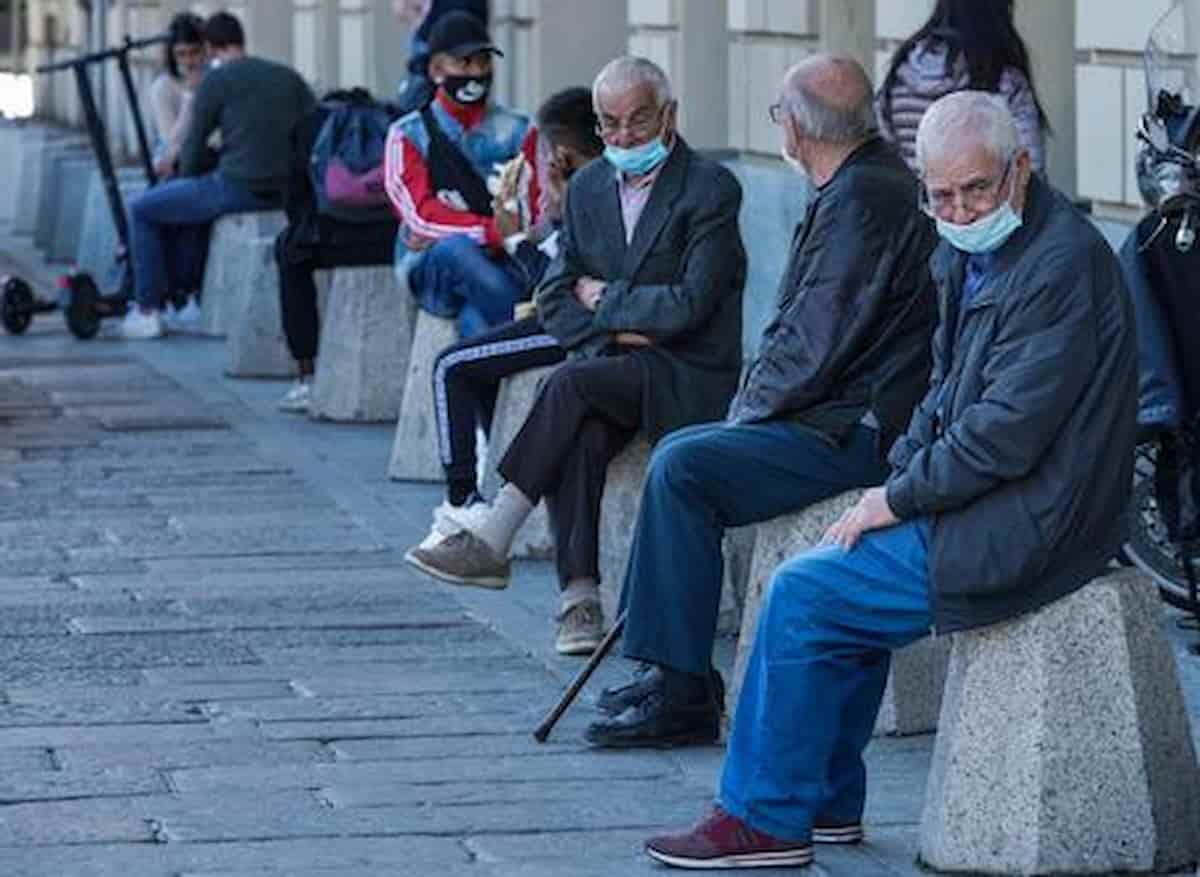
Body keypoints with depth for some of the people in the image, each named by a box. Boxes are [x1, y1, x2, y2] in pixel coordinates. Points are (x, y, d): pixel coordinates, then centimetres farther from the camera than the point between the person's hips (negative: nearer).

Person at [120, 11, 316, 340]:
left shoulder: (216, 80, -4)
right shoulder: (289, 77, 13)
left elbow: (194, 145, 0)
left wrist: (186, 178, 19)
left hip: (238, 189, -7)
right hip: (286, 194, 7)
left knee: (142, 210, 13)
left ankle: (146, 311, 13)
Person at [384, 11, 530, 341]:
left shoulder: (516, 132, 13)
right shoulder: (408, 135, 8)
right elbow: (421, 215, -6)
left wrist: (441, 233, -9)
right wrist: (494, 232, -20)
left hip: (502, 265, 1)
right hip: (432, 274, -1)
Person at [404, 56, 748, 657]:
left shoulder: (711, 189, -8)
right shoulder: (589, 187, 13)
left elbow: (688, 305, -16)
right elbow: (555, 299, 11)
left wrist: (602, 299, -5)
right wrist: (615, 331, -8)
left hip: (691, 377, -5)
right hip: (616, 364, 5)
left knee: (572, 383, -30)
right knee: (581, 432, -30)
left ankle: (491, 540, -26)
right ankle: (578, 596, -33)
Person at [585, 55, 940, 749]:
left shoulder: (861, 197, -17)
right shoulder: (871, 182, 16)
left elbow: (818, 341, -21)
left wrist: (752, 407, -8)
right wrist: (757, 402, 9)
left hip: (855, 433, -11)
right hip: (845, 417, 11)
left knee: (683, 468, -18)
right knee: (678, 452, 15)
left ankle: (683, 693, -15)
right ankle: (672, 667, 14)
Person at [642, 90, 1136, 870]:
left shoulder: (1061, 264, -22)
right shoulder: (970, 253, 10)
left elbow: (1006, 434, -24)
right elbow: (948, 392, 21)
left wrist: (901, 499, -13)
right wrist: (901, 481, 4)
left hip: (1024, 533, -10)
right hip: (993, 507, 10)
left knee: (805, 594, -8)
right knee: (834, 585, 18)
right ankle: (828, 803, 25)